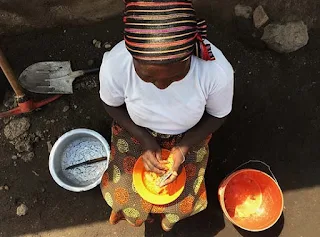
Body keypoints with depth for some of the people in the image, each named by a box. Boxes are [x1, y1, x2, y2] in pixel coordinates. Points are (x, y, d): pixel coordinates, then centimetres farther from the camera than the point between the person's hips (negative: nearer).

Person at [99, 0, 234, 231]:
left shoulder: (217, 70, -37)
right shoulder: (114, 65, -36)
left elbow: (218, 115, -14)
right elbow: (112, 105, -11)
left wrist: (183, 148, -23)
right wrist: (144, 140, -21)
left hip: (187, 136, 0)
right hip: (136, 132, 1)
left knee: (181, 202, 8)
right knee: (123, 194, 8)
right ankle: (129, 205, 49)